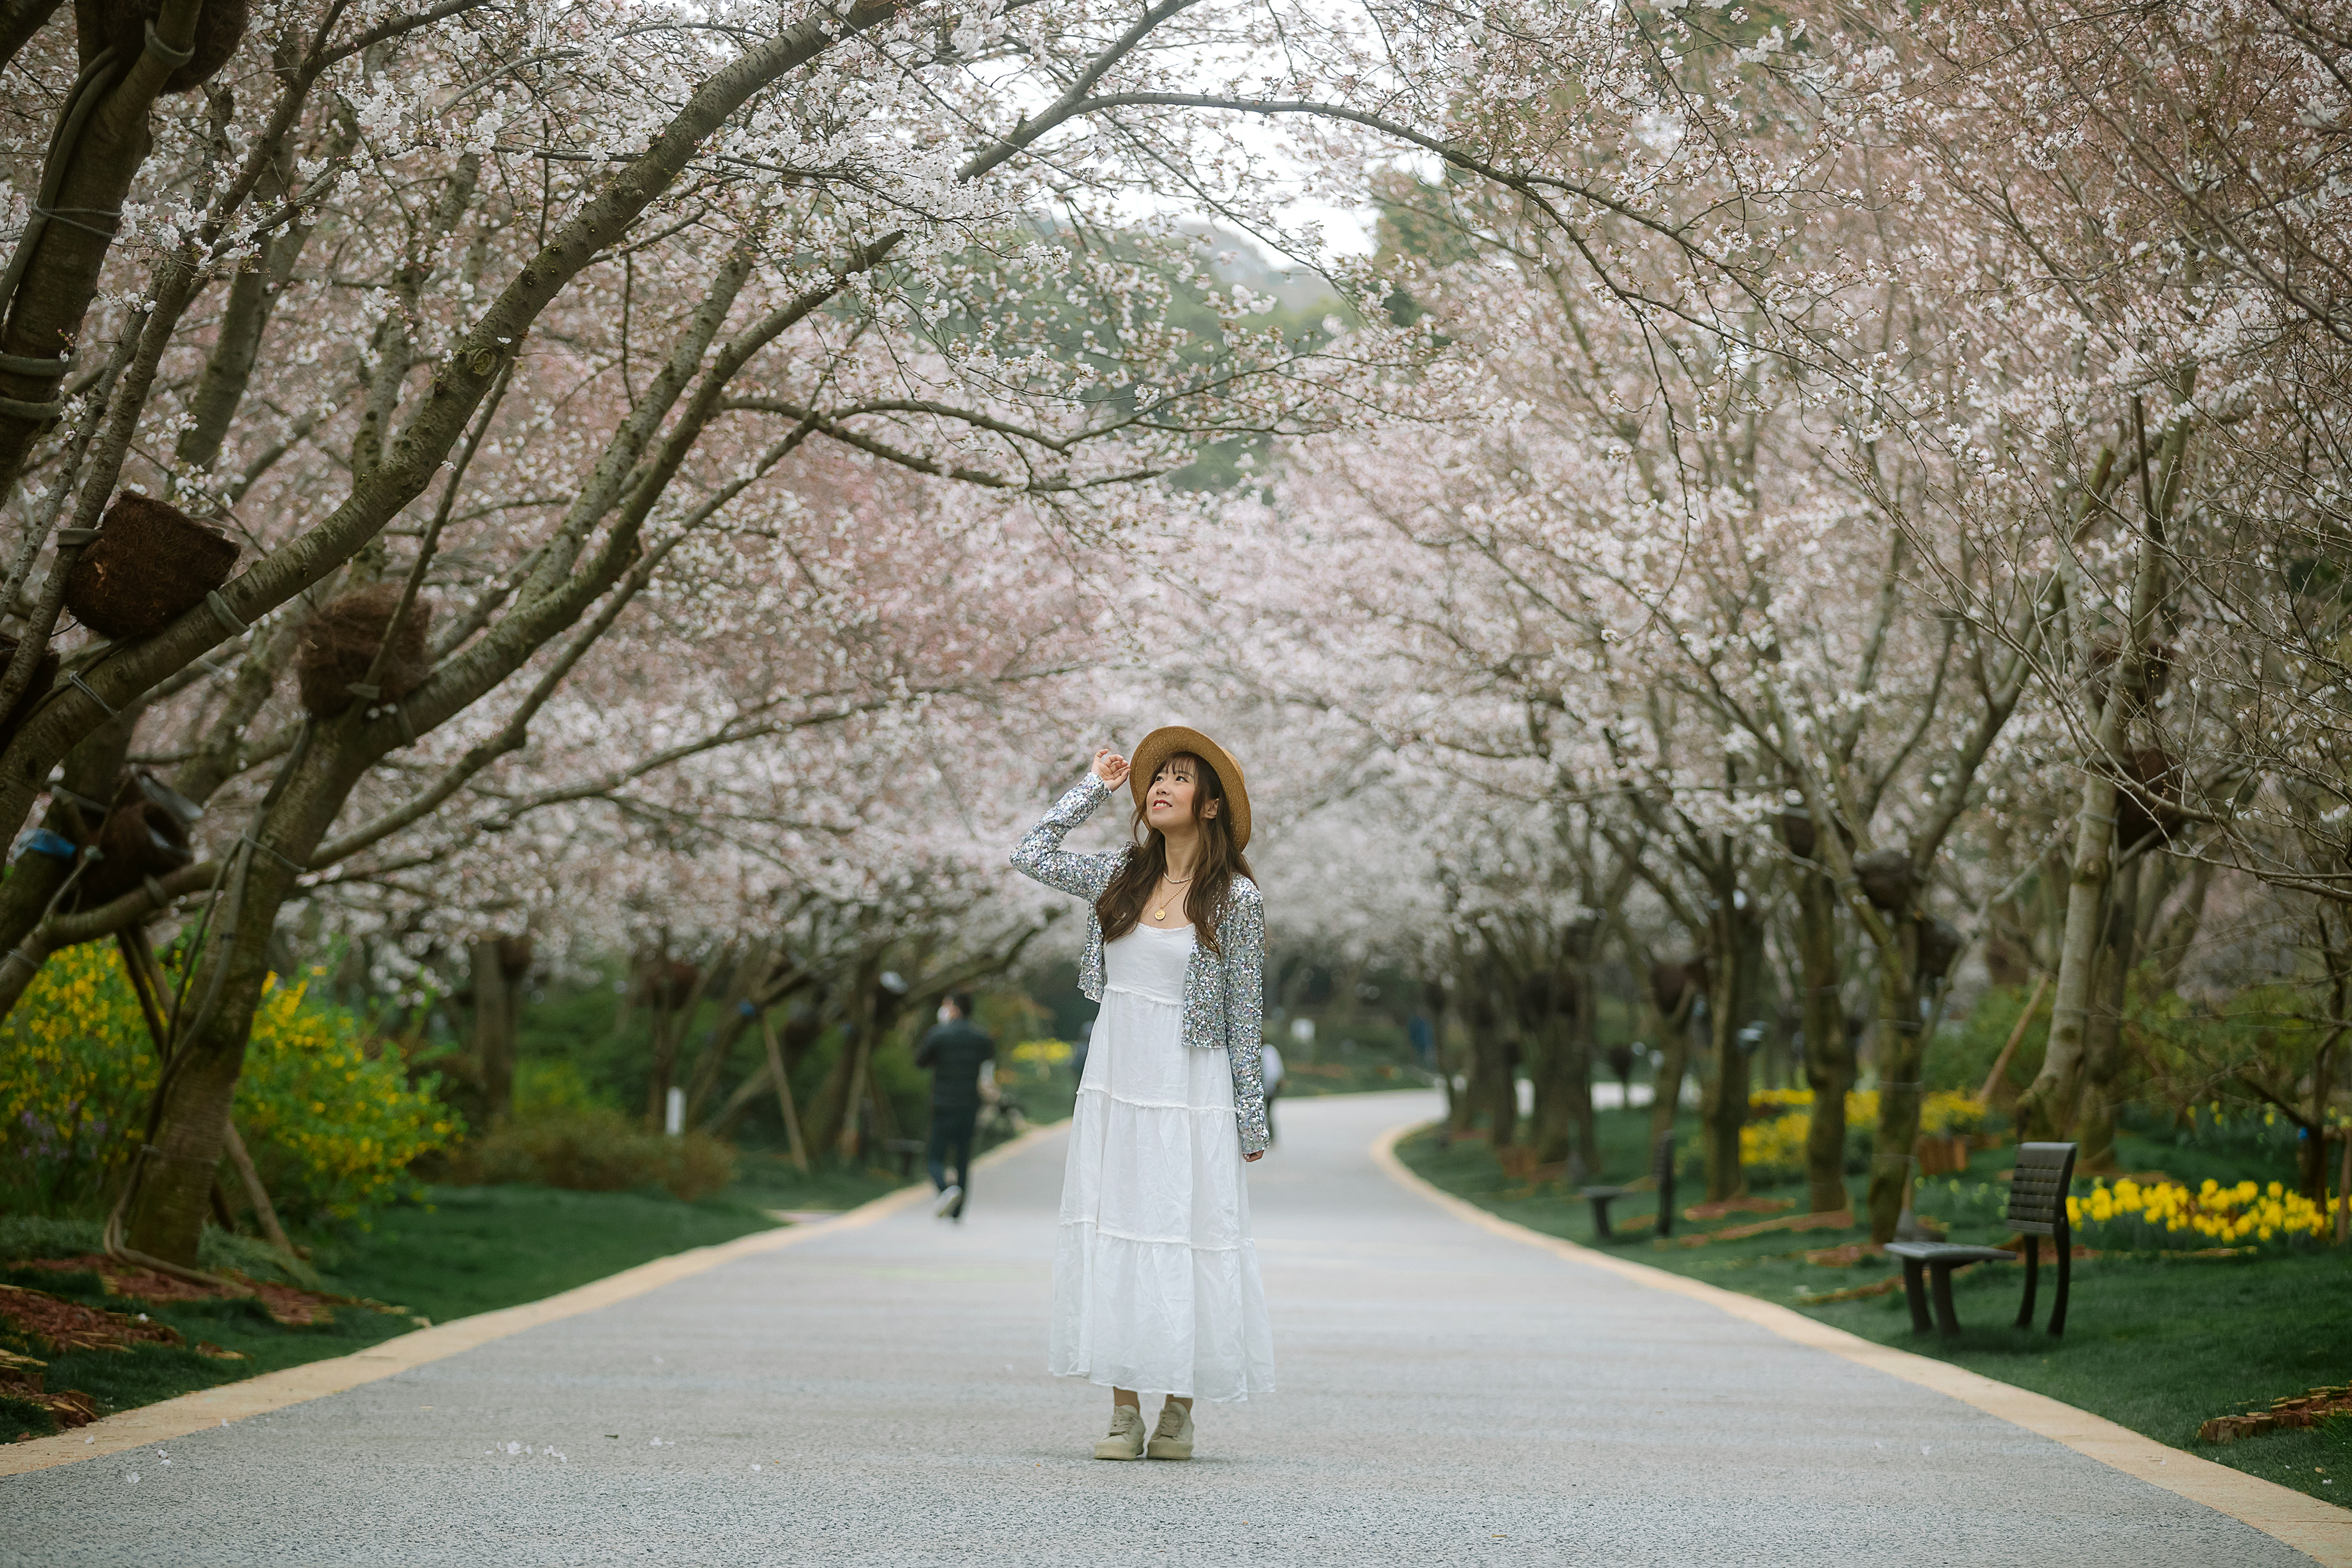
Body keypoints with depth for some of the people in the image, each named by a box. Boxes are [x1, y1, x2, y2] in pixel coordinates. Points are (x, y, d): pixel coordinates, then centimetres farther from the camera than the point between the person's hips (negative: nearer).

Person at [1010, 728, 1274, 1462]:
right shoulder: (1122, 877, 9)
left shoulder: (1236, 898, -4)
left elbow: (1244, 1014, -1)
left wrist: (1251, 1118, -1)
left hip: (1188, 1090, -4)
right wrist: (1095, 786, 11)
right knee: (1112, 1232, 2)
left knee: (1185, 1235, -2)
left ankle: (1179, 1413, 8)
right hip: (1114, 1079, 4)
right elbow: (1032, 853, 10)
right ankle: (1124, 1412, 7)